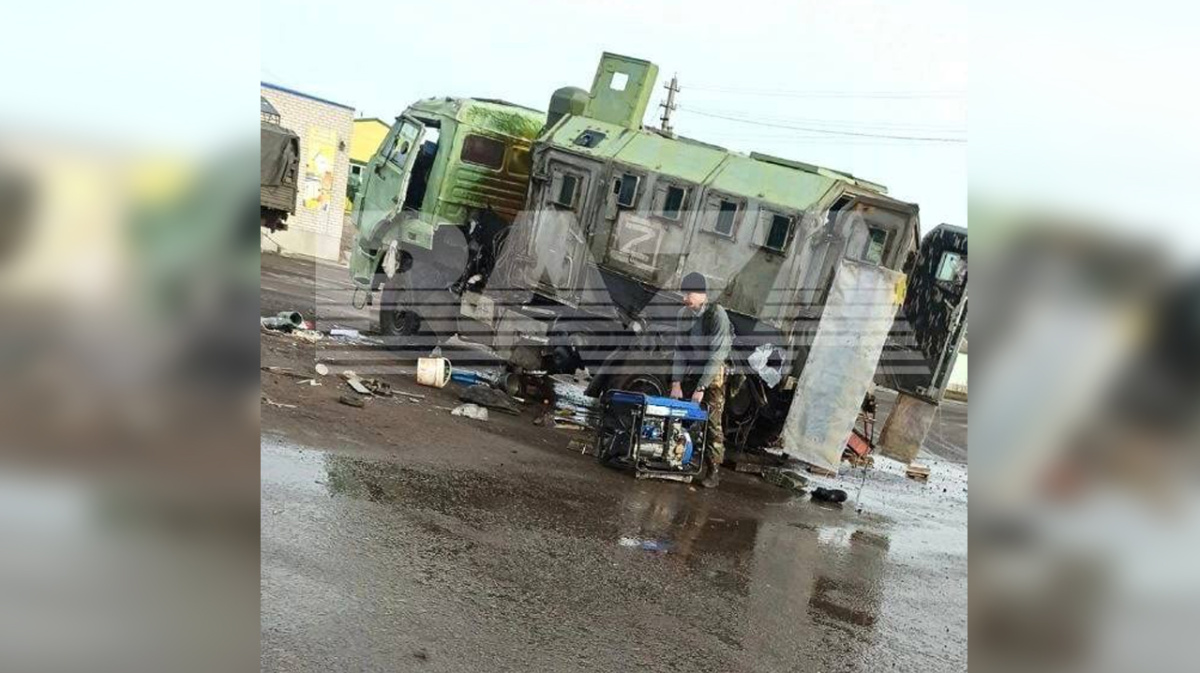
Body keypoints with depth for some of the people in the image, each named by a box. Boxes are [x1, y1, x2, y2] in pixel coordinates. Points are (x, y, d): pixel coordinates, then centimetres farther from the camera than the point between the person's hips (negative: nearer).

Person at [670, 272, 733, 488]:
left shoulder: (717, 315, -18)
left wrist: (701, 388, -22)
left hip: (713, 375, -5)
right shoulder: (684, 314, -1)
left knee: (712, 423, -8)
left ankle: (712, 470, -4)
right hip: (689, 372, 5)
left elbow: (716, 355, -21)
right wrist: (676, 383, -9)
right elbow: (679, 350, 0)